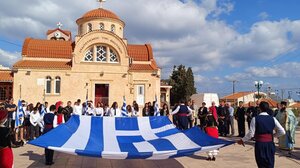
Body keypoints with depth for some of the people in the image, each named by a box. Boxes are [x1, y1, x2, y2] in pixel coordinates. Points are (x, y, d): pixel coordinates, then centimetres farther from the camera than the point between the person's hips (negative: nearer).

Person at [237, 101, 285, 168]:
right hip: (270, 144, 3)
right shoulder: (272, 119, 0)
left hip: (259, 144, -2)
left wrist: (243, 140, 2)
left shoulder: (255, 119, -9)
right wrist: (273, 135, 16)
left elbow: (251, 134, -11)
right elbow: (282, 132, 0)